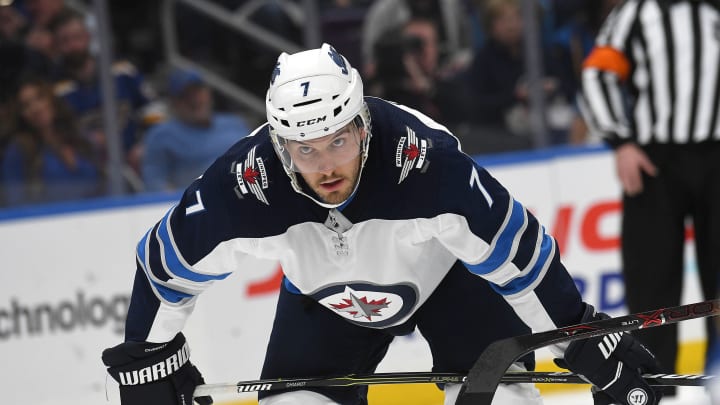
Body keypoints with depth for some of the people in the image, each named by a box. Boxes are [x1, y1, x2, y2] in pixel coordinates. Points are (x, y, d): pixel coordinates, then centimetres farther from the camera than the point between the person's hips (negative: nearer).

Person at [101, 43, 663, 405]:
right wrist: (145, 358, -7)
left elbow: (518, 253, -28)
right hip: (324, 293, 2)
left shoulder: (429, 160, -40)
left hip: (450, 270, -2)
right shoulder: (245, 184, -33)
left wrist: (589, 341, -22)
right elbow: (164, 264, -15)